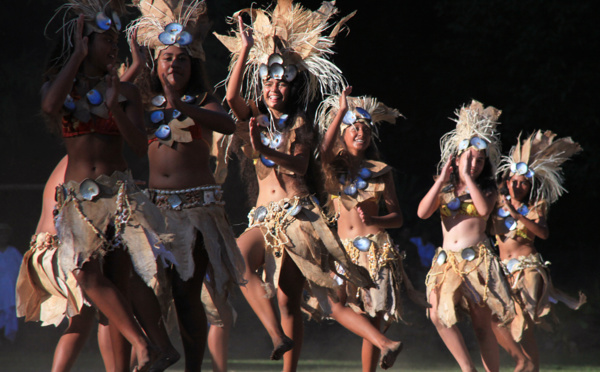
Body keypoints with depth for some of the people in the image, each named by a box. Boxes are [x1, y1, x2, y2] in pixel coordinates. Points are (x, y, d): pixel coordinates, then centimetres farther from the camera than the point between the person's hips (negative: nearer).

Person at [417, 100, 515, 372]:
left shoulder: (486, 189, 10)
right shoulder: (444, 190, 15)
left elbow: (484, 209, -13)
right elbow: (422, 212, -2)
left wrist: (467, 177, -8)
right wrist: (442, 180, -5)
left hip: (477, 260, -2)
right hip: (446, 260, 2)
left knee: (482, 326, -3)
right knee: (439, 314, -21)